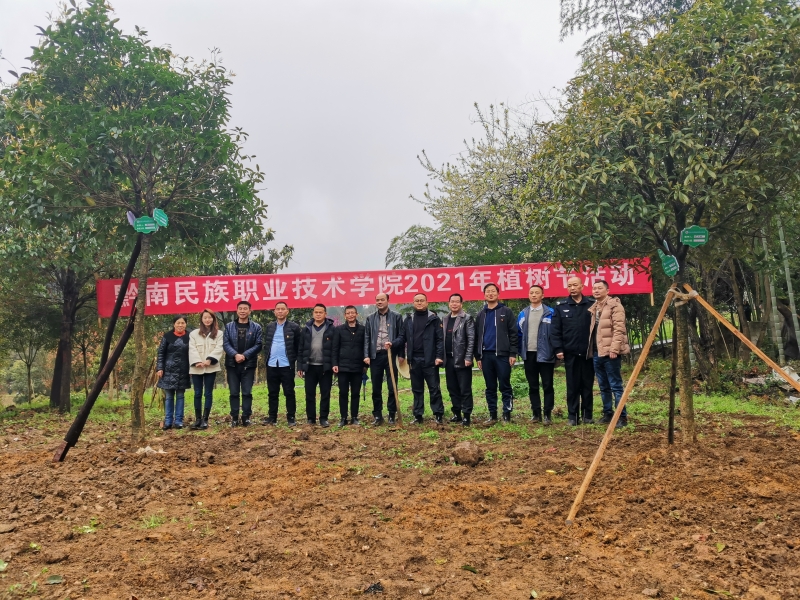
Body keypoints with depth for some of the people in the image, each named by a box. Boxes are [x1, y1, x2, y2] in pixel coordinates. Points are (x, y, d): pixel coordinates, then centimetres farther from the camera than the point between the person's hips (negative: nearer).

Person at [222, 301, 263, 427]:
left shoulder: (256, 327, 2)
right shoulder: (229, 326, 7)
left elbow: (258, 345, -3)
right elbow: (225, 344, 0)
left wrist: (245, 355, -14)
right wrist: (235, 354, -17)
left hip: (249, 364, -1)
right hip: (232, 364, 1)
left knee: (247, 392, 2)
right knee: (234, 392, 5)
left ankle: (246, 417, 10)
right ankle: (234, 417, 13)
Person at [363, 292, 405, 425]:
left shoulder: (396, 317, 4)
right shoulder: (370, 318, 11)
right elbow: (367, 338, 7)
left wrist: (401, 354, -4)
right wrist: (366, 355, -2)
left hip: (391, 355, -2)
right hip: (375, 355, 2)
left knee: (392, 387, 2)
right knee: (376, 388, 7)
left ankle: (392, 415, 11)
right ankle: (377, 415, 16)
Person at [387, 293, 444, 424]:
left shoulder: (434, 319, 0)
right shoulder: (408, 320, 11)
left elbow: (440, 339, -5)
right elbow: (402, 337, 8)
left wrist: (439, 356, -13)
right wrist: (392, 343, -11)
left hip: (429, 360, -4)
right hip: (414, 360, 4)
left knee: (434, 388, 1)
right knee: (417, 389, 11)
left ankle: (438, 413, 8)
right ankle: (418, 415, 17)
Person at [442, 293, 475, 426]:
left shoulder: (467, 319, -3)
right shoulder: (445, 320, 15)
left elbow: (471, 339, -9)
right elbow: (442, 339, 14)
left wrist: (468, 357, -16)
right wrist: (441, 356, 7)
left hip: (462, 359, -6)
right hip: (449, 359, 6)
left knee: (465, 389, -3)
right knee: (452, 389, 11)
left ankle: (466, 416, 1)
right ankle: (457, 414, 20)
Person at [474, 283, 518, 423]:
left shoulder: (506, 312, 3)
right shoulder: (481, 315, 15)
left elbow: (513, 333, -2)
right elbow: (477, 337, 14)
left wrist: (513, 353, -10)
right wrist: (478, 356, 8)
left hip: (502, 354, -4)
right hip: (486, 355, 4)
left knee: (505, 386, 0)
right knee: (490, 388, 8)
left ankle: (507, 414, 6)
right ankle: (492, 415, 15)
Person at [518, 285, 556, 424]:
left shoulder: (550, 313, -4)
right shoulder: (523, 314, 8)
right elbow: (519, 334, 12)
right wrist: (520, 351, 6)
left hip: (545, 354, -4)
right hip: (529, 355, 4)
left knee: (547, 385, 2)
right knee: (532, 386, 10)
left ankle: (548, 414, 9)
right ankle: (536, 413, 18)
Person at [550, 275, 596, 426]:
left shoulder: (593, 305, 3)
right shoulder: (561, 307, 4)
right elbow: (555, 330, 2)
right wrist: (558, 349, -7)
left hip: (589, 352, 0)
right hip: (570, 353, 0)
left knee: (587, 385, 8)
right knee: (572, 386, 5)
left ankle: (587, 415, 18)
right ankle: (572, 416, 11)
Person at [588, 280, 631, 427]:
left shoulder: (615, 305, -7)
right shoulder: (593, 308, 17)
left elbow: (619, 329, -15)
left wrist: (614, 349, -21)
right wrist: (590, 349, 14)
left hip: (610, 352, -8)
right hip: (597, 353, 8)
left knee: (615, 386, -4)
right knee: (603, 387, 13)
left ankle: (622, 416, 1)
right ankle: (608, 414, 22)